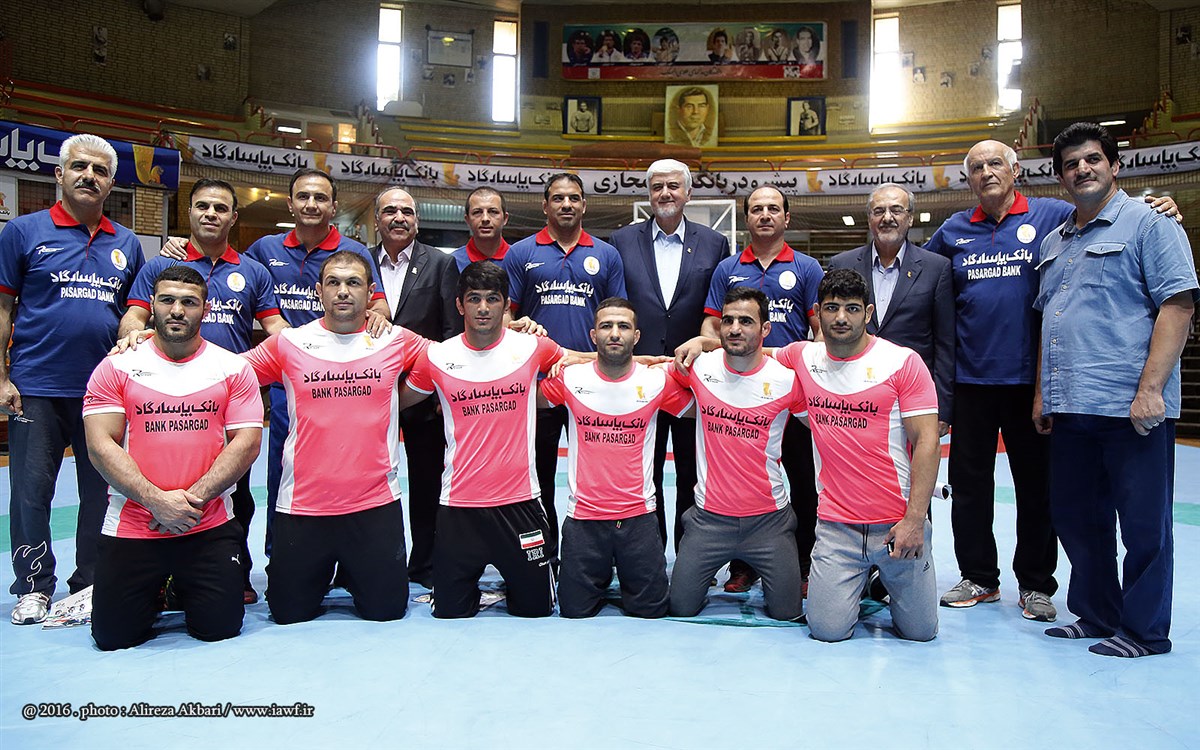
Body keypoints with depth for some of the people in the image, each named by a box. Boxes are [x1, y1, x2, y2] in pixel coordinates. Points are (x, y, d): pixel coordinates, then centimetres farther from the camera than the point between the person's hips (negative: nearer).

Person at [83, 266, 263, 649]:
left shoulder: (233, 368, 3)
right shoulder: (116, 367, 3)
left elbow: (246, 442, -4)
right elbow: (101, 444, -4)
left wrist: (194, 498, -15)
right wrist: (157, 500, -16)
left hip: (211, 528, 0)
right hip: (131, 527, 1)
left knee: (221, 629, 0)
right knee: (113, 637, 0)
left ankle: (185, 590, 32)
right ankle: (158, 594, 32)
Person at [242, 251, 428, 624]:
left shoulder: (397, 341, 1)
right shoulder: (288, 344, 1)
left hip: (376, 503, 0)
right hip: (303, 505, 1)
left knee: (386, 610, 7)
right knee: (288, 614, 9)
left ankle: (351, 575, 38)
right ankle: (320, 575, 41)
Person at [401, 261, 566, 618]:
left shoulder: (532, 348, -1)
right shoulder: (437, 357, 0)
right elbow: (397, 401, 15)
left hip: (519, 499, 0)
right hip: (459, 504, 0)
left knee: (535, 611, 10)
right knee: (450, 615, 8)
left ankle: (514, 586, 41)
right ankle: (472, 589, 39)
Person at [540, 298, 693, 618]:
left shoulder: (657, 381, -1)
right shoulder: (570, 378, -2)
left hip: (638, 516, 0)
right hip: (583, 517, 0)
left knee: (651, 611, 6)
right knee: (575, 612, 7)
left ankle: (626, 580, 37)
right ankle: (601, 579, 37)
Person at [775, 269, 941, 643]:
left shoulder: (903, 362, -5)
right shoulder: (801, 357, 3)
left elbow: (927, 441, -8)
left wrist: (914, 519, -14)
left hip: (899, 523, -1)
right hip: (836, 526, 2)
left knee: (920, 630, 4)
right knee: (828, 630, -3)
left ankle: (887, 578, 35)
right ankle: (858, 578, 28)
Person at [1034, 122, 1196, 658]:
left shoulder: (1148, 223, -2)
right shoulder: (1053, 243, 19)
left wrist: (1150, 389, -18)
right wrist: (1043, 391, 14)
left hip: (1130, 407, -7)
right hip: (1069, 408, 7)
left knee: (1143, 524, 3)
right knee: (1076, 518, 14)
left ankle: (1144, 631, 17)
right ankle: (1096, 615, 28)